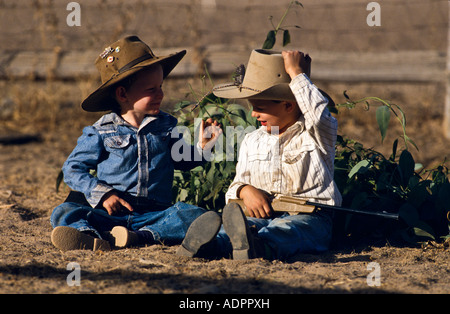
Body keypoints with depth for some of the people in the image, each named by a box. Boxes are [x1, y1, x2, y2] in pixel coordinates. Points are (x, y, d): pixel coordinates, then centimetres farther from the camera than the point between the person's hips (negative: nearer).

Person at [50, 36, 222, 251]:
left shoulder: (166, 126, 11)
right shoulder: (101, 132, 2)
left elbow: (181, 160, 25)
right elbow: (73, 169, 4)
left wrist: (201, 147, 5)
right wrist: (102, 194, -10)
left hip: (154, 214, 1)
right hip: (111, 214, -1)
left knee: (195, 215, -27)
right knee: (63, 213, -26)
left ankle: (139, 237, -47)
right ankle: (96, 240, -59)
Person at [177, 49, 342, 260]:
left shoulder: (316, 133, 3)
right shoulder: (251, 142, 22)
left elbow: (319, 113, -21)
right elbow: (238, 183, 21)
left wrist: (296, 73, -10)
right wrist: (245, 190, -5)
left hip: (307, 217, -5)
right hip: (263, 215, 5)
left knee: (281, 231, -41)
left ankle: (257, 247, -72)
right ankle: (205, 244, -59)